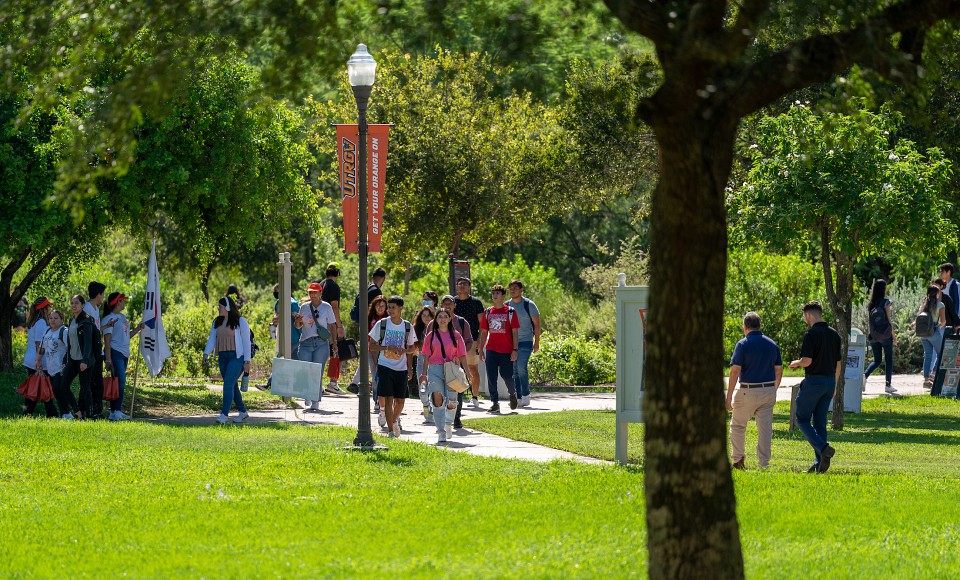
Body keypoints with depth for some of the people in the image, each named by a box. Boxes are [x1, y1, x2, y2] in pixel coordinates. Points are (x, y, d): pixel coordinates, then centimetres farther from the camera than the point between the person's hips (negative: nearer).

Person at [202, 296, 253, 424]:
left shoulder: (240, 322, -6)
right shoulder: (217, 322, 12)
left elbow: (246, 341, -7)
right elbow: (212, 338, 8)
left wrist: (247, 361, -11)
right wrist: (206, 353, -7)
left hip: (236, 357, -7)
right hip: (223, 357, 7)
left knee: (228, 384, -16)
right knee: (232, 385, 12)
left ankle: (224, 415, -19)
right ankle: (242, 412, 24)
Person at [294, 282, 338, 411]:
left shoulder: (326, 307, 5)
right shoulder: (304, 307, 11)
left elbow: (332, 326, 7)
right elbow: (298, 326, 17)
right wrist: (297, 321, -8)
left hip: (321, 343, -2)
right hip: (306, 342, 2)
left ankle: (316, 402, -1)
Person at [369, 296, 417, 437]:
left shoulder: (408, 327, 4)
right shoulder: (381, 324, -1)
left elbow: (412, 348, 14)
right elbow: (371, 346, 1)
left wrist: (404, 351, -9)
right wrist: (387, 348, -15)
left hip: (401, 367, 2)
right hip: (385, 366, -2)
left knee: (400, 400, 5)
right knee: (388, 398, -8)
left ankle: (394, 421, 34)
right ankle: (390, 431, -6)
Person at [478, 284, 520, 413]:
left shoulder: (510, 312, -1)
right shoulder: (487, 312, 8)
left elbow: (515, 332, -2)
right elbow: (484, 332, 13)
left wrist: (515, 350, -8)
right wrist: (481, 349, 8)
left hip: (506, 350, -3)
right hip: (491, 349, 3)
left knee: (507, 375, 0)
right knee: (491, 377, -3)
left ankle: (512, 394, 29)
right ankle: (495, 403, 3)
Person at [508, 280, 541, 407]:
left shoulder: (529, 305, -3)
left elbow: (536, 324, -1)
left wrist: (537, 342, -5)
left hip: (525, 342, -5)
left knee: (521, 367, -18)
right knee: (513, 371, 2)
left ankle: (526, 395, -7)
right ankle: (518, 397, 9)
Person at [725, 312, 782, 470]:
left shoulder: (743, 344, -9)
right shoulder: (772, 344, 7)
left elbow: (735, 371, -13)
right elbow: (779, 370, 12)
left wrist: (729, 397, -11)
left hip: (748, 392, -4)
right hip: (769, 391, 4)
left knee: (737, 426, 13)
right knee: (765, 428, 5)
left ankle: (738, 459, 12)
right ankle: (764, 463, 2)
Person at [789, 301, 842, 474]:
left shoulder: (811, 334, -14)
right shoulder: (834, 335, 9)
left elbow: (807, 361, -20)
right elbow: (838, 363, 14)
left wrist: (796, 363, 2)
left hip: (813, 381, -7)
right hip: (830, 381, 7)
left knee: (802, 419, 3)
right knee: (820, 421, 11)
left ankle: (823, 448, -17)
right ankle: (820, 463, 7)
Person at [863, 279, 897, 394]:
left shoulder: (870, 304, 3)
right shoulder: (885, 302, -10)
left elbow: (868, 321, 7)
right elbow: (889, 320, -9)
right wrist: (894, 336, -3)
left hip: (873, 336, 4)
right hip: (885, 336, -4)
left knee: (877, 360, 14)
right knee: (889, 360, 8)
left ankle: (865, 375, -11)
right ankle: (888, 384, 7)